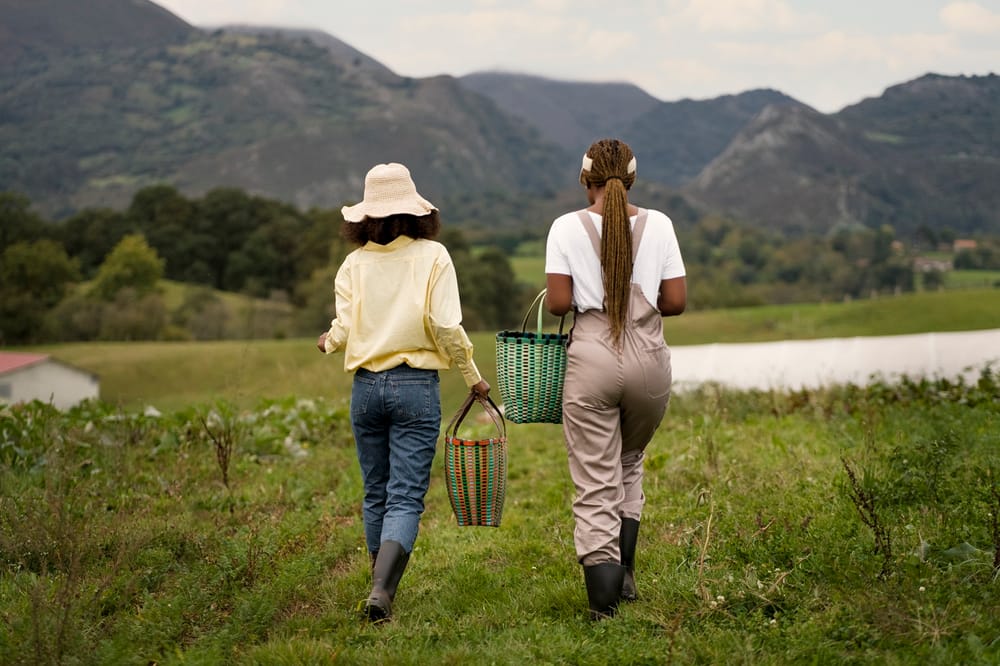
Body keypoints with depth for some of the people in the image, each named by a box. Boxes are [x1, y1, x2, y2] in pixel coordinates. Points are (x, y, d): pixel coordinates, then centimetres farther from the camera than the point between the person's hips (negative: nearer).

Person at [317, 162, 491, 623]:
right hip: (416, 385, -3)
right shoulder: (432, 256, -4)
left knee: (376, 494, 16)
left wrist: (328, 342, 20)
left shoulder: (355, 262, 2)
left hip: (366, 386, 3)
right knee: (406, 498, -3)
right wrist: (472, 377, 1)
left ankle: (384, 586, 25)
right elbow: (445, 327, -12)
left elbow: (344, 330, -3)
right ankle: (381, 590, -19)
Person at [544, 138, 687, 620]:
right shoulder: (658, 225, 2)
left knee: (595, 483, 1)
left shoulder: (568, 227, -3)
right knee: (630, 461, 25)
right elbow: (676, 301, 1)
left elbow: (557, 302, -8)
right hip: (648, 361, 2)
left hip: (592, 360, -2)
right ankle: (624, 572, 22)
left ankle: (604, 598, -7)